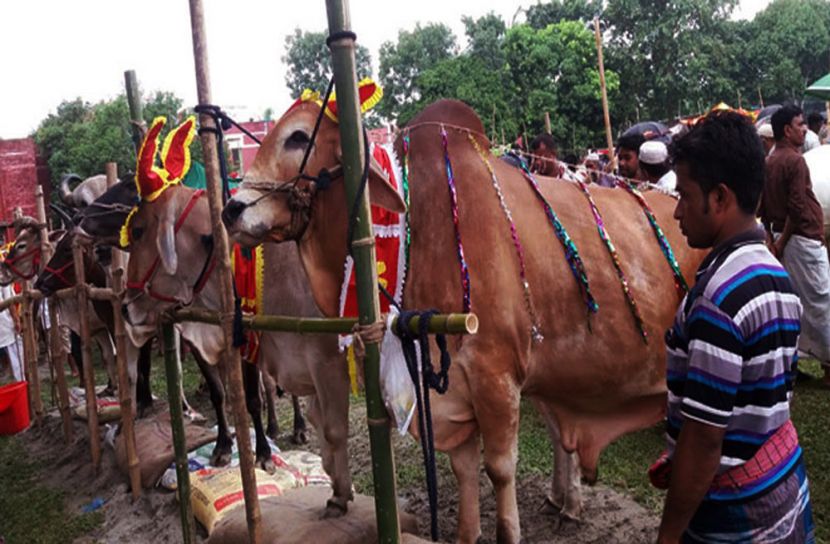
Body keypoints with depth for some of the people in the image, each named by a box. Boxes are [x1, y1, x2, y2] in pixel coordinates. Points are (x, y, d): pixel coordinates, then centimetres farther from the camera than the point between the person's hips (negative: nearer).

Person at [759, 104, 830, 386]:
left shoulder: (769, 163, 10)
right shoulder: (795, 160, -15)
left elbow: (762, 206, 13)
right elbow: (798, 207, -19)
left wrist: (774, 238, 14)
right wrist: (783, 241, -9)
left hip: (782, 237, 8)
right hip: (804, 239, -8)